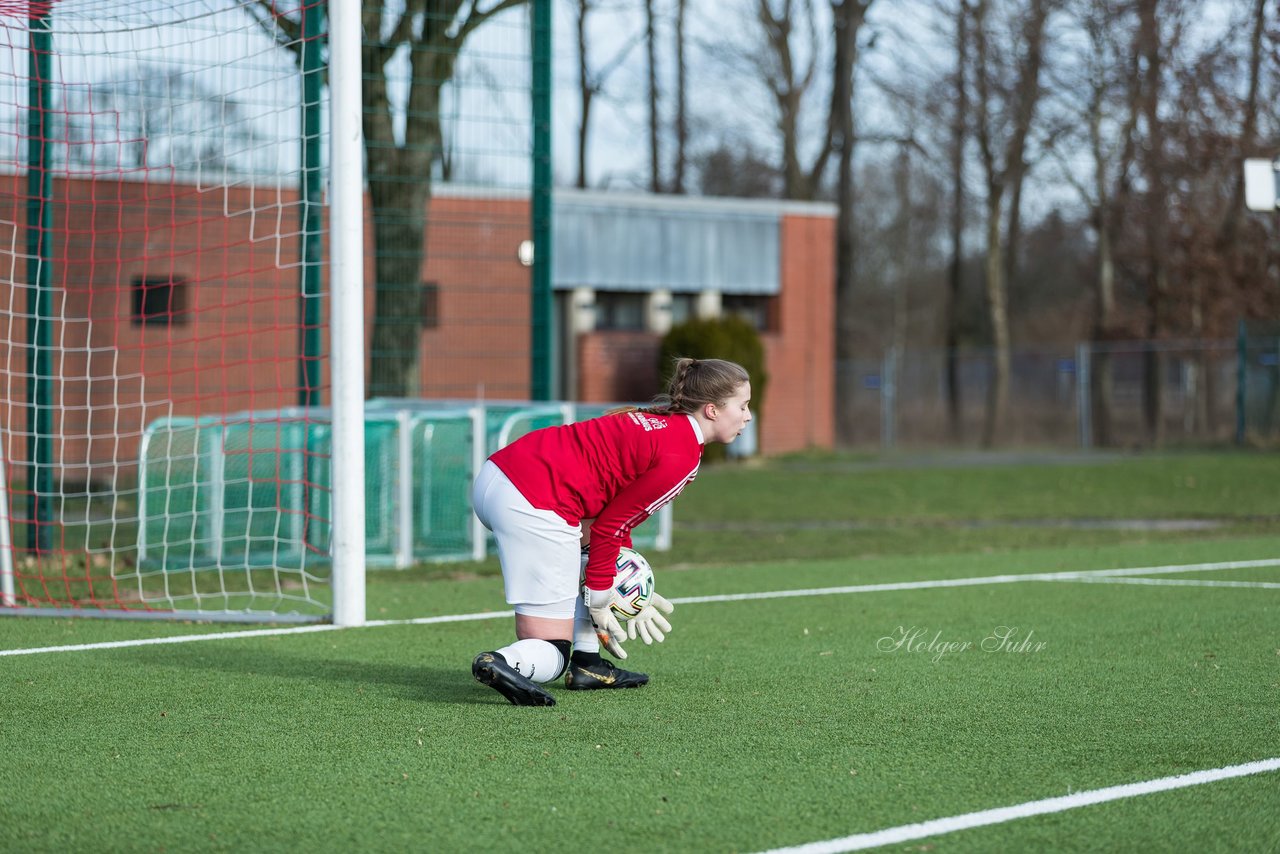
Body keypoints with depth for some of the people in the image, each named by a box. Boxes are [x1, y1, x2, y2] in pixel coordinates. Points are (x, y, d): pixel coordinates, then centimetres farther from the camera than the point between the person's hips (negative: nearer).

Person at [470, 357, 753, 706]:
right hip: (533, 505, -9)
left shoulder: (661, 422, 19)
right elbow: (610, 527, -6)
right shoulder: (681, 457, -7)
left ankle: (587, 665, 24)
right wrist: (599, 601, 4)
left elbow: (614, 513, 23)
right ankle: (502, 663, -29)